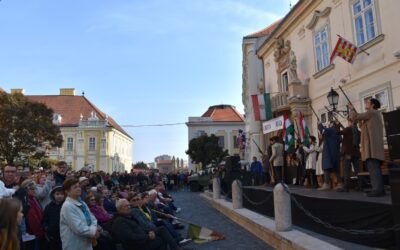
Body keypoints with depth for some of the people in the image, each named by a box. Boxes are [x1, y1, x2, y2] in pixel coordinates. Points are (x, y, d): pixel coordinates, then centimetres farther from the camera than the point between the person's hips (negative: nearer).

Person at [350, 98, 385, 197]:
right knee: (375, 167, 8)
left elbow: (355, 117, -6)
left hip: (371, 144, -10)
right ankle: (379, 189, 8)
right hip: (374, 144, 10)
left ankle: (377, 189, -20)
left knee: (373, 167, -15)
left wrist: (352, 109, 10)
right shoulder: (375, 114, 27)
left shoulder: (371, 112, -3)